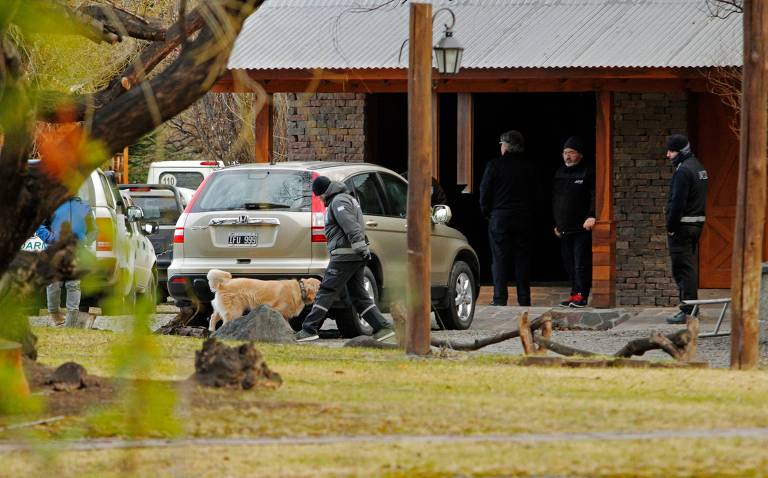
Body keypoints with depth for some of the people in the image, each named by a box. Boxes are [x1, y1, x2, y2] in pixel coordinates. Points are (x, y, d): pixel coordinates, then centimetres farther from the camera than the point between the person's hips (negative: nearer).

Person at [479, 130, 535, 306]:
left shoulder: (495, 165, -6)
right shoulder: (528, 167, 4)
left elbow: (485, 191, -4)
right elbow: (534, 192, 8)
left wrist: (486, 212, 8)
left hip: (499, 217, -3)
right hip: (523, 218, 3)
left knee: (499, 259, 0)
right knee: (522, 258, 7)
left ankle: (500, 298, -5)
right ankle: (524, 298, 6)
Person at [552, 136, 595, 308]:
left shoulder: (588, 172, -4)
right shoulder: (560, 173, 18)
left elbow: (594, 197, -12)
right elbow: (554, 201, 25)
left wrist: (592, 216, -24)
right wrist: (556, 223, 22)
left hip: (582, 228, -7)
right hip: (564, 229, 7)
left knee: (581, 263, -10)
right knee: (569, 264, 8)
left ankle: (581, 295, -10)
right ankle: (575, 295, 13)